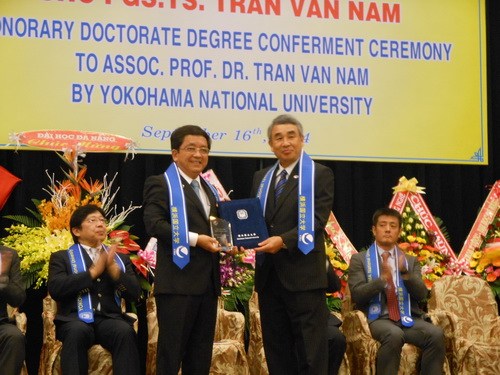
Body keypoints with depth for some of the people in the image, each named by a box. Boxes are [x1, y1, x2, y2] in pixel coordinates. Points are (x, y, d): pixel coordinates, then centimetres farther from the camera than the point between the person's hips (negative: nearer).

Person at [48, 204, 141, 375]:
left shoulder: (120, 258, 24)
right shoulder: (62, 257, 15)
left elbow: (134, 294, 11)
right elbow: (55, 289, -3)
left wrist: (114, 269, -5)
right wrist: (93, 272, -7)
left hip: (109, 319, 2)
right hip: (75, 319, -2)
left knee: (126, 331, -32)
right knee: (78, 330, -36)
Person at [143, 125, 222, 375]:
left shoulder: (210, 188, 22)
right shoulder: (160, 184, -3)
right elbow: (154, 224, -16)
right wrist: (194, 239, -21)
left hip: (207, 281, 8)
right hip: (178, 280, -8)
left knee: (201, 350, 11)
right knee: (172, 346, -4)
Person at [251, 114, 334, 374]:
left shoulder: (320, 175, 0)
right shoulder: (261, 178, 17)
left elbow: (317, 220, -11)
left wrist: (283, 241, -23)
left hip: (302, 275, -6)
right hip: (268, 275, 6)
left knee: (310, 352, -4)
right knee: (276, 349, 10)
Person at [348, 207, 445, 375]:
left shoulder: (411, 261, 19)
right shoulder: (359, 259, 10)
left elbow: (421, 294, 5)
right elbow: (357, 294, -4)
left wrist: (405, 272, -13)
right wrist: (383, 279, -19)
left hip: (408, 318, 3)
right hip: (378, 318, -3)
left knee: (437, 334, -27)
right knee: (394, 335, -37)